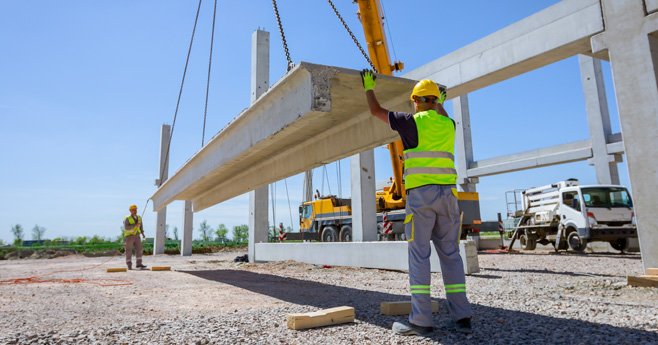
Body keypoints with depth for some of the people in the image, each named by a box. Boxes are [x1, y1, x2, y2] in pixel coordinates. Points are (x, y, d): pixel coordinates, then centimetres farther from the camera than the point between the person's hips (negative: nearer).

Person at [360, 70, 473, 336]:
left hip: (421, 193, -5)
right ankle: (461, 317, 8)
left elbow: (376, 111, 13)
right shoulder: (448, 124, 15)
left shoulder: (412, 121, 0)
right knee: (450, 254, 8)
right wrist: (440, 103, 64)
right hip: (447, 193, 5)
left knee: (419, 255, -4)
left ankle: (421, 321, -4)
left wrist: (368, 87, 30)